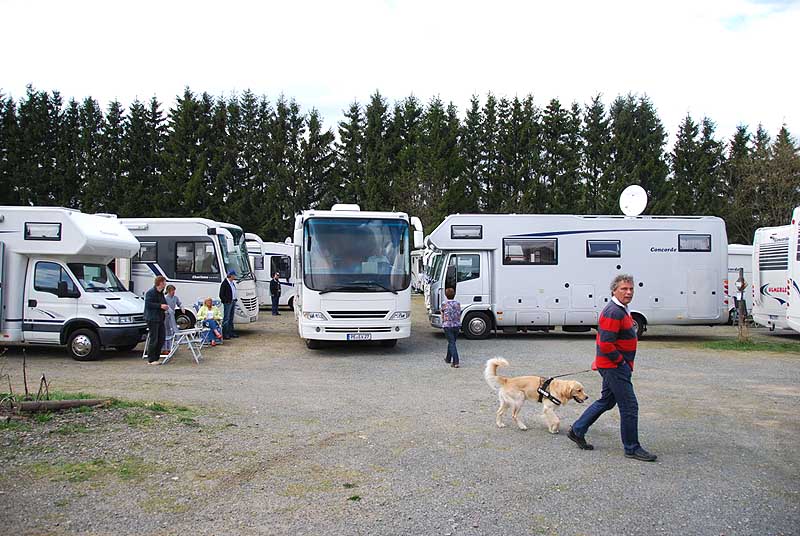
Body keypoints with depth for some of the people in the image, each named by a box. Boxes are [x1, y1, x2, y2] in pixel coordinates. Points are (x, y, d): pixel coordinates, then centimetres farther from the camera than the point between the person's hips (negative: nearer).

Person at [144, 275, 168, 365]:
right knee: (153, 340, -7)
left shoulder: (161, 293, 19)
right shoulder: (150, 292, -10)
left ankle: (156, 358, 18)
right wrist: (160, 305, -21)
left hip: (160, 319, 9)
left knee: (161, 340, 9)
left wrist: (165, 306, 9)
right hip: (152, 319, -9)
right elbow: (148, 304, -19)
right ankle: (151, 360, -1)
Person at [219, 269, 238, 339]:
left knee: (231, 318, 14)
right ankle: (225, 334, -2)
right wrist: (227, 301, -17)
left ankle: (231, 333, 21)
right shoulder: (224, 283, -14)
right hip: (228, 303, -9)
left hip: (233, 302, 9)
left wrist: (235, 299, 13)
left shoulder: (232, 283, 13)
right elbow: (221, 295, -14)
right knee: (226, 318, -6)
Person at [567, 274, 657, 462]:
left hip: (614, 366, 11)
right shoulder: (613, 312, -21)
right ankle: (632, 448, 9)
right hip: (615, 367, -11)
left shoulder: (622, 310, 14)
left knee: (606, 401, 19)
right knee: (629, 406, -3)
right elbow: (605, 344, -26)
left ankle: (577, 430, 26)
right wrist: (620, 360, -16)